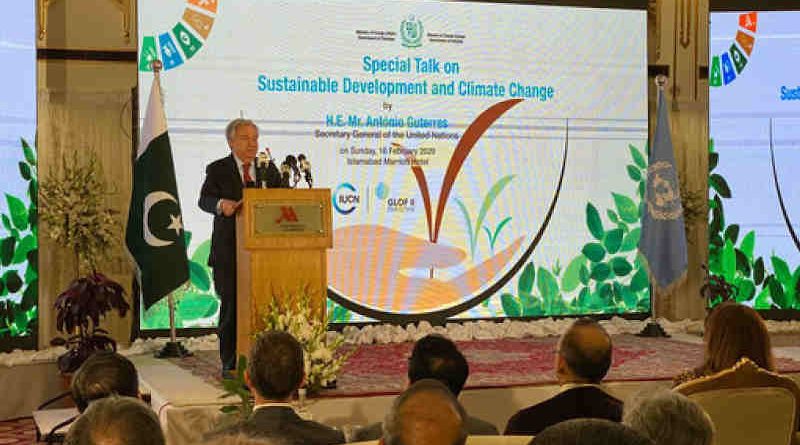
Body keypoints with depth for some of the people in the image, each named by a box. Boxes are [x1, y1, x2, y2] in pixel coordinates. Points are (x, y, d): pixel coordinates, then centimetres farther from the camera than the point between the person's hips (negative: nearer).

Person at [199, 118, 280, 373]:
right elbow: (205, 199, -13)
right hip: (229, 252, -3)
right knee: (231, 306, 0)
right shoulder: (217, 170, 2)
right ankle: (230, 364, 9)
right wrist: (221, 204, -35)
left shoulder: (269, 170, 15)